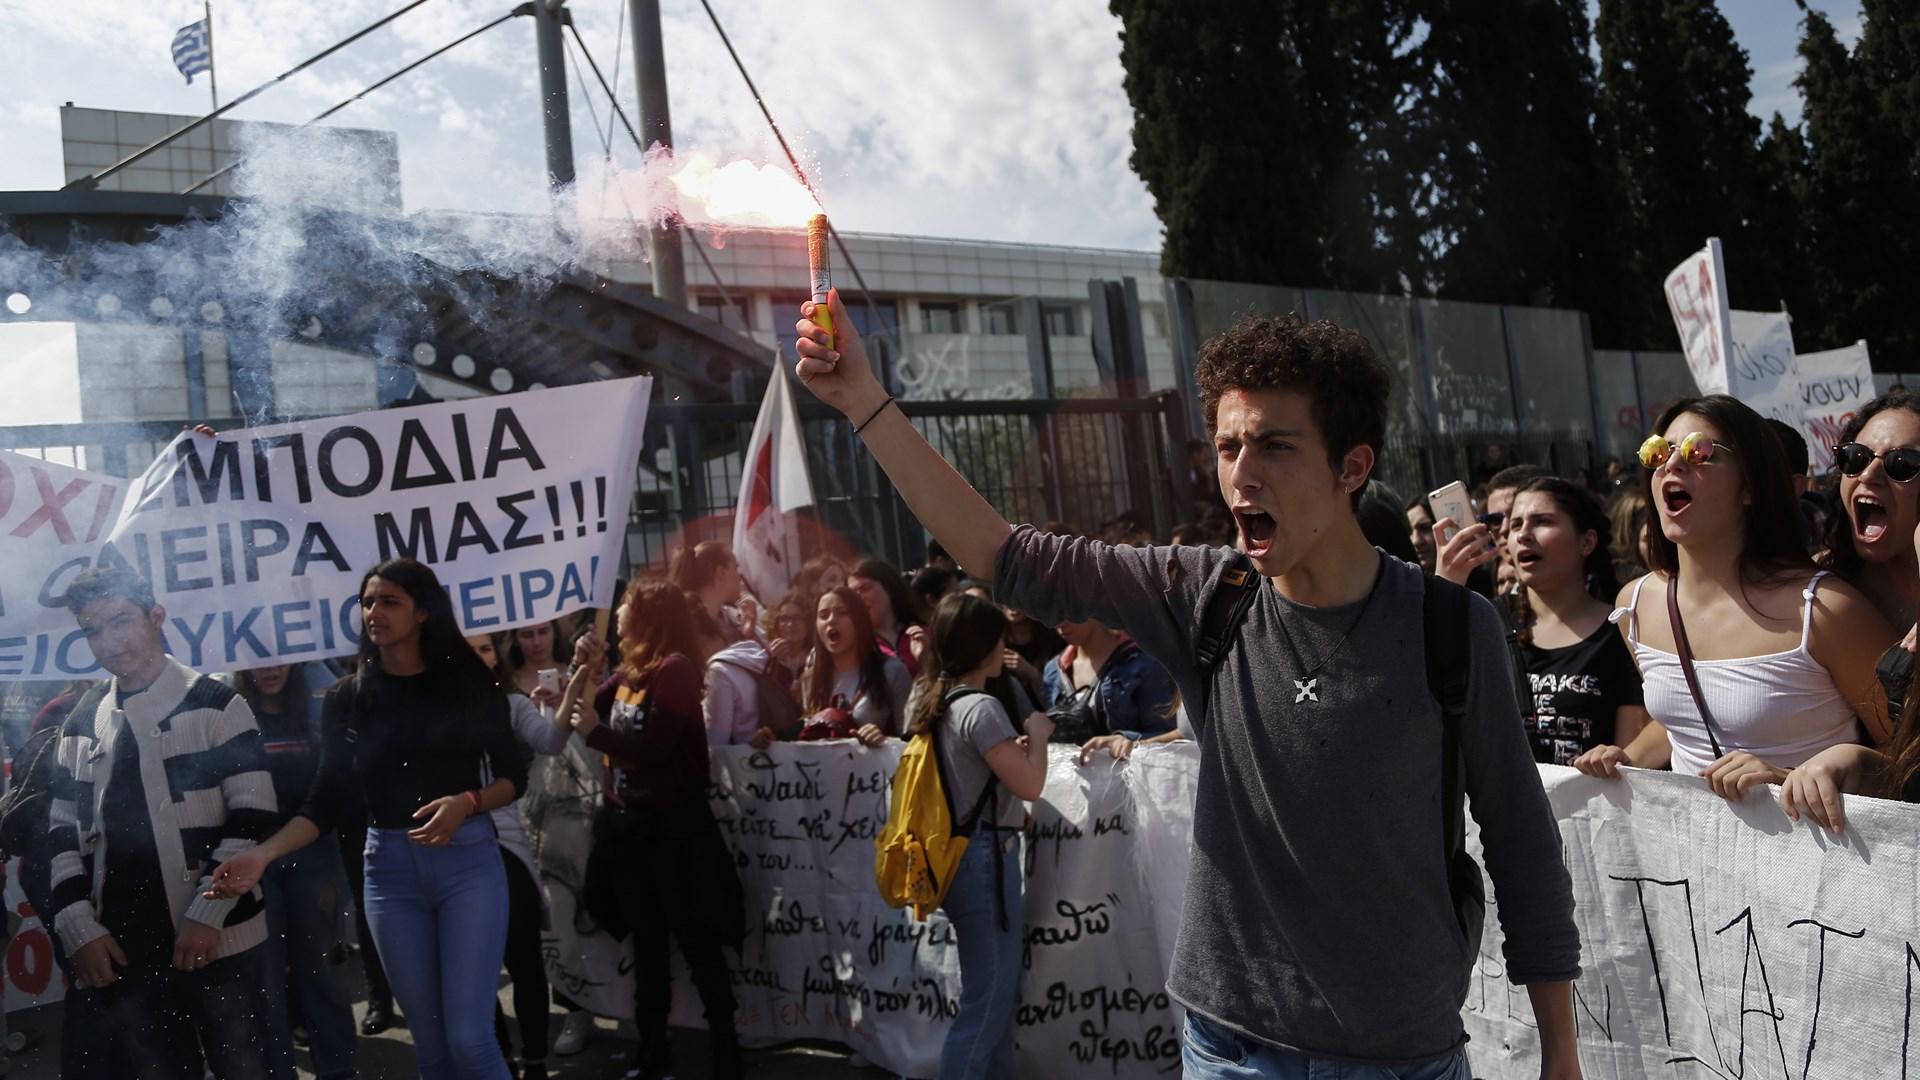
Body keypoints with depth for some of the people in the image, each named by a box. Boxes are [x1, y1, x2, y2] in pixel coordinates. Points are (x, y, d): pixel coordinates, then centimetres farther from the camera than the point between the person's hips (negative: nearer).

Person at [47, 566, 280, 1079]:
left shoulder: (216, 706, -2)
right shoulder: (80, 725, 12)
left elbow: (252, 817, -8)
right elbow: (63, 834, 13)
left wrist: (207, 913, -15)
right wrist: (80, 930, 1)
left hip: (218, 941, -4)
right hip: (118, 950, 4)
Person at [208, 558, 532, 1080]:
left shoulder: (469, 681, 0)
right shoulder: (347, 698, 5)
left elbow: (514, 776, 2)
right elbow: (327, 799, 3)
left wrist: (466, 802, -17)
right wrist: (264, 853, -12)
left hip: (469, 861, -2)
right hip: (390, 869, 3)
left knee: (469, 1038, -9)